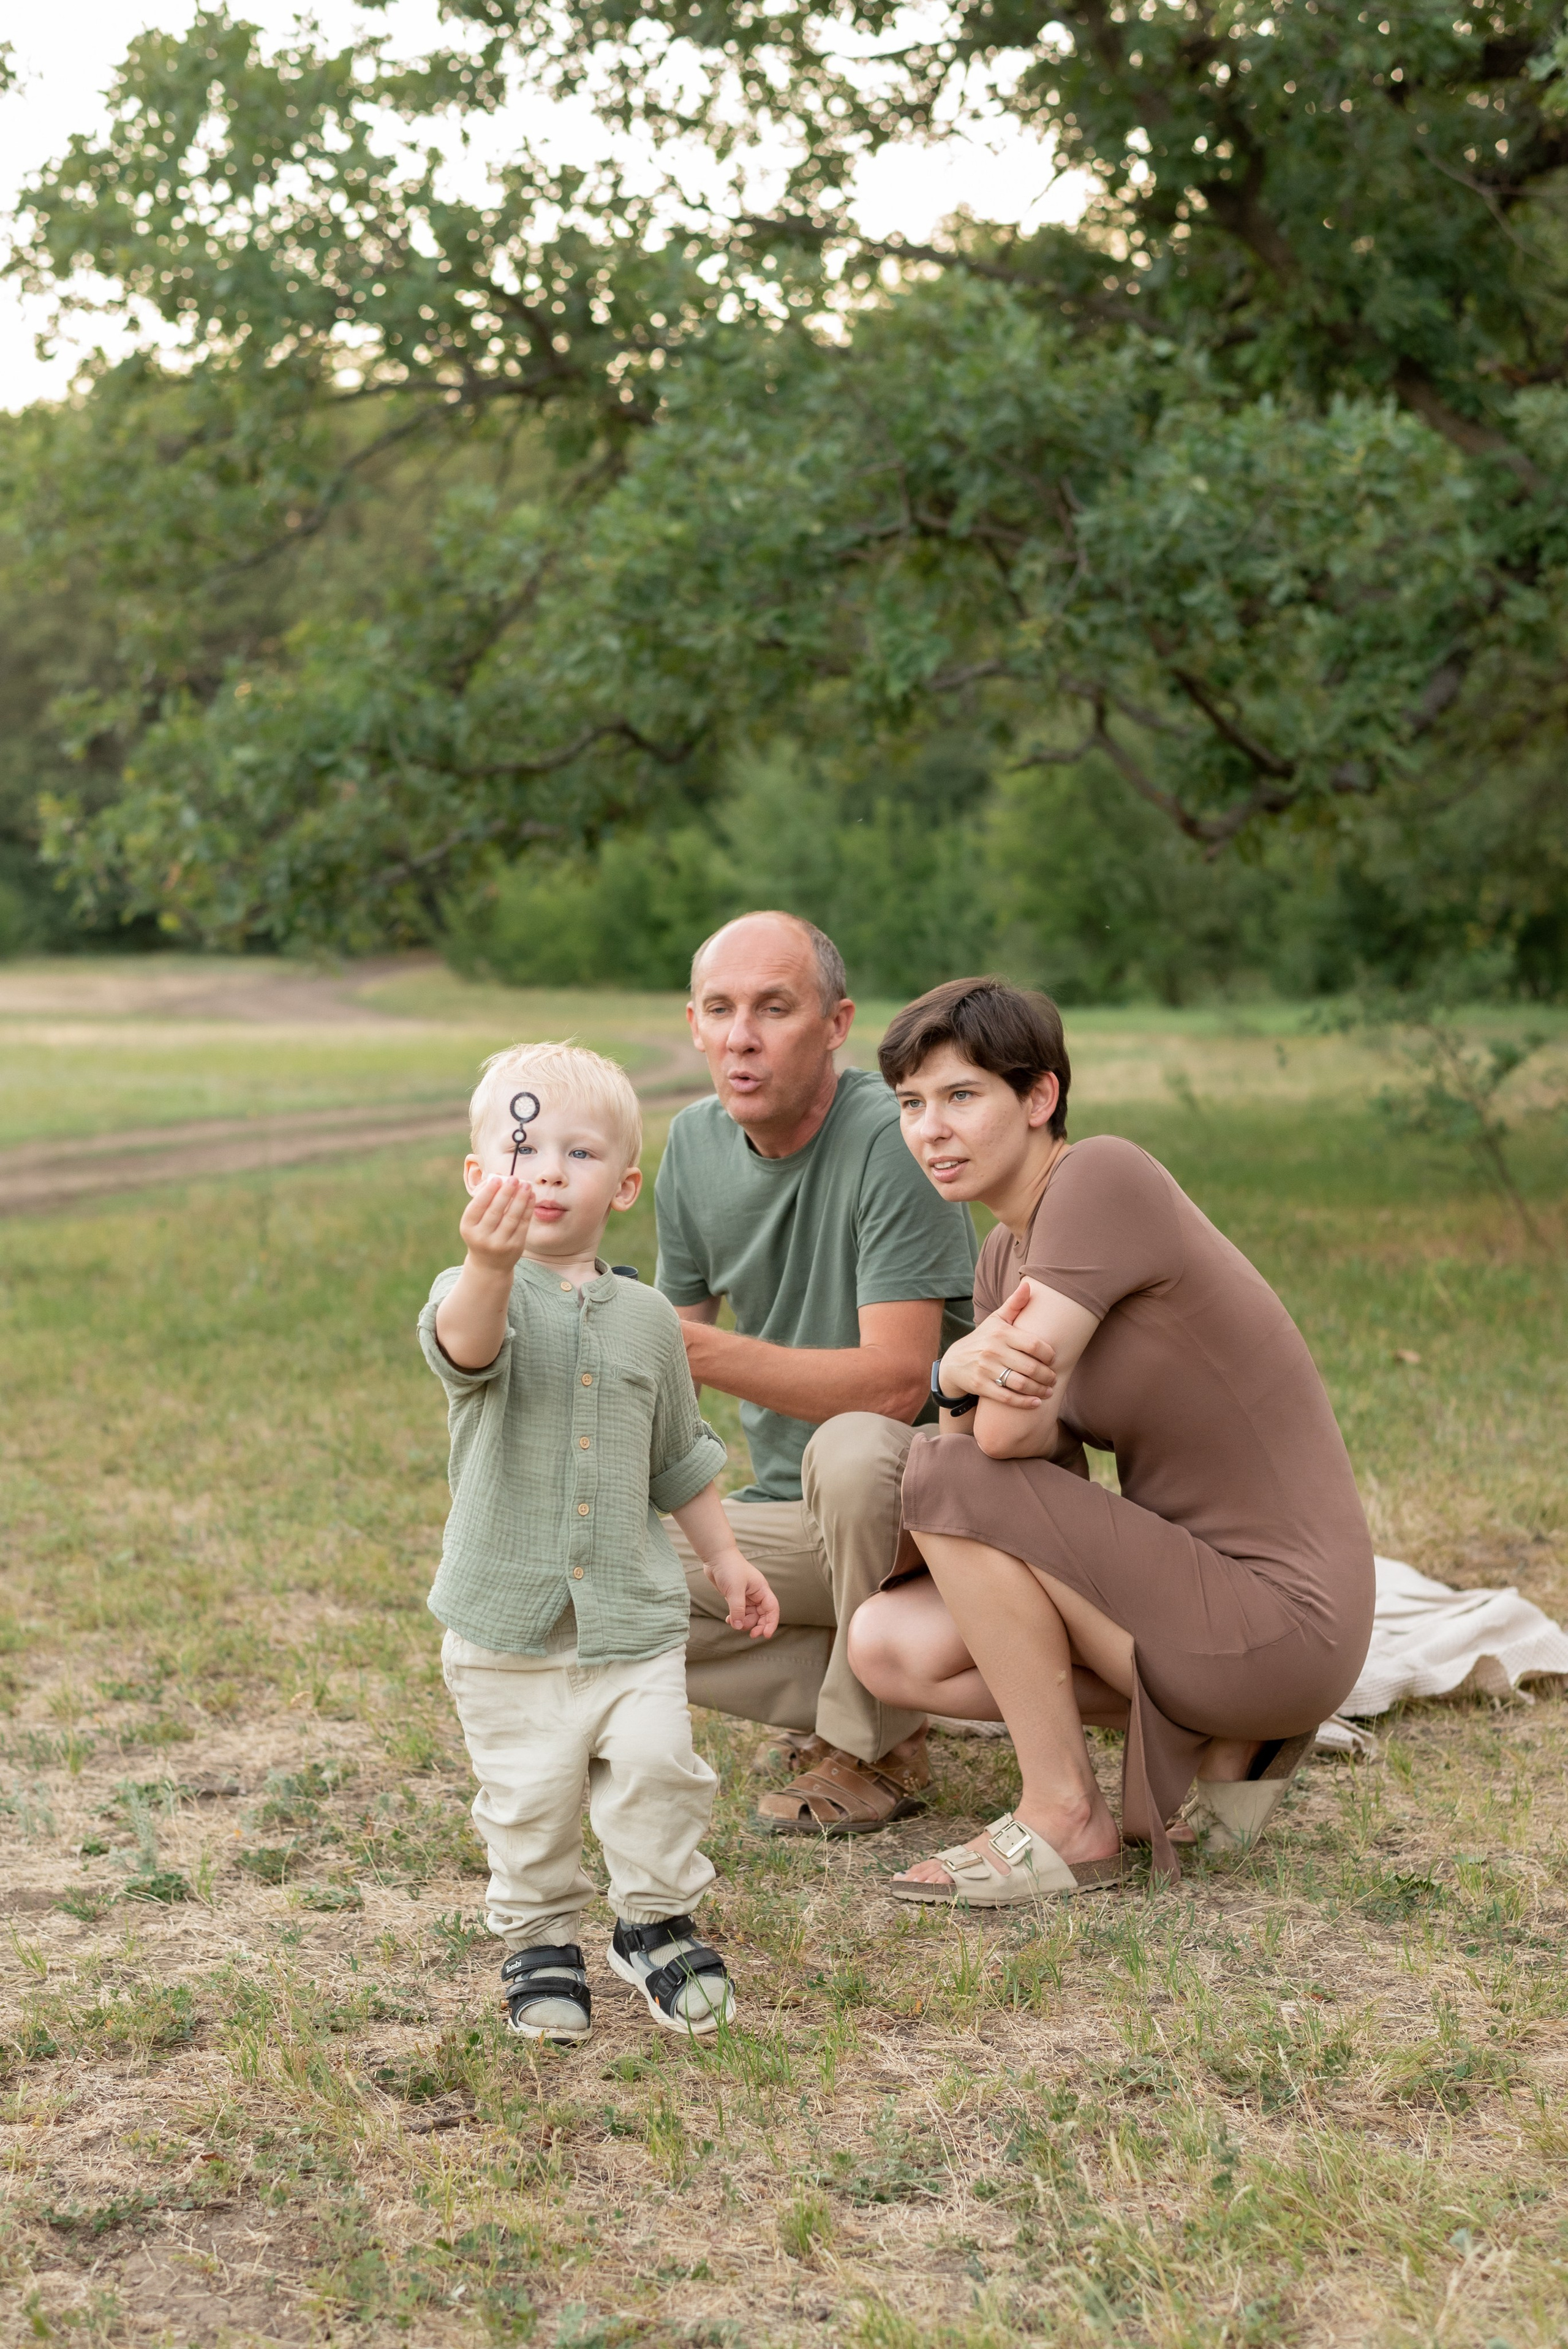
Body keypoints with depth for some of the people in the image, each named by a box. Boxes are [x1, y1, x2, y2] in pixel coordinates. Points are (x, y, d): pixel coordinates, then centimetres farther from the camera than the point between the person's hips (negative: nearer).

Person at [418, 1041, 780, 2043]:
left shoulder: (647, 1317, 6)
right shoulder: (475, 1292, -8)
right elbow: (467, 1346, -35)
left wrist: (725, 1556, 20)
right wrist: (491, 1264, -55)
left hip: (633, 1613, 2)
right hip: (507, 1621, -2)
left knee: (658, 1765, -7)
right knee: (529, 1794, 3)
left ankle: (657, 1921, 16)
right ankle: (540, 1940, 25)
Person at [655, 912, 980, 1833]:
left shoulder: (891, 1137, -22)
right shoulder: (694, 1144, 1)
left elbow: (897, 1383, -29)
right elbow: (667, 1359, 11)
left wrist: (696, 1349, -34)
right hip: (795, 1513, 6)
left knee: (850, 1449, -39)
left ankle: (875, 1750, -14)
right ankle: (865, 1699, 1)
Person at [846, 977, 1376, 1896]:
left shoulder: (1102, 1178, -18)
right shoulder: (1006, 1254, 10)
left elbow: (1008, 1431, -24)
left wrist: (1014, 1402, 0)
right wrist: (965, 1367, -19)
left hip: (1282, 1620, -9)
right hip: (1197, 1584, 9)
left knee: (950, 1475, -17)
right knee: (888, 1644, 2)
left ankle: (1066, 1820, -5)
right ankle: (1221, 1742, 10)